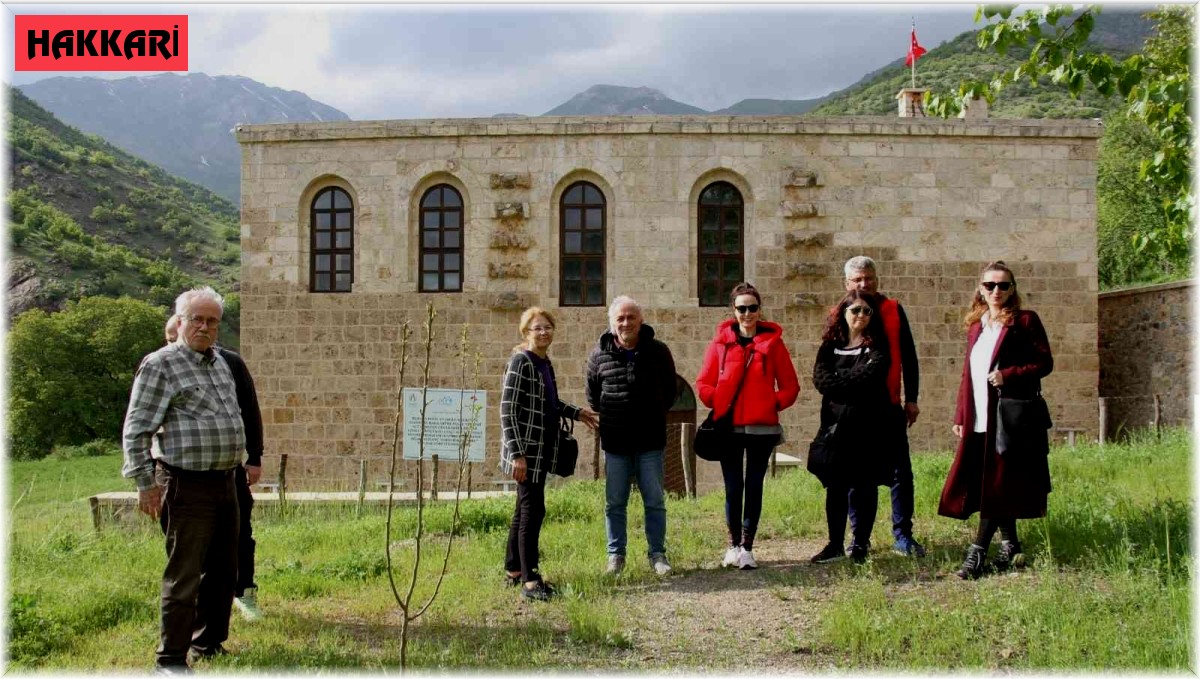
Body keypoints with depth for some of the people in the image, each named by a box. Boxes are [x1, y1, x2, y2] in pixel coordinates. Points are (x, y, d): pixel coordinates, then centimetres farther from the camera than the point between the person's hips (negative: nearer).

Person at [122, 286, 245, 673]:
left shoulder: (221, 363, 15)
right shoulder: (160, 364, -8)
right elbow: (136, 429, -11)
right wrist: (145, 482, -15)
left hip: (225, 482, 8)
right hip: (188, 486, -8)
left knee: (223, 571, 15)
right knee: (184, 576, -3)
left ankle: (209, 644, 28)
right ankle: (171, 658, 8)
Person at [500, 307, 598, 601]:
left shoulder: (545, 362, 12)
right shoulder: (520, 362, -13)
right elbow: (507, 410, -18)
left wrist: (576, 413, 23)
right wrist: (517, 454, -22)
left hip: (541, 450, 9)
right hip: (525, 450, -9)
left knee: (525, 509, 15)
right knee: (533, 510, -8)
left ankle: (514, 570, 26)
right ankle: (529, 581, -3)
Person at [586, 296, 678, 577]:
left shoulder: (658, 351, -2)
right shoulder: (599, 354, -2)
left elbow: (670, 389, 13)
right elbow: (592, 394, 13)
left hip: (651, 440, 0)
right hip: (615, 442, 0)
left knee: (655, 501, 7)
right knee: (614, 503, 7)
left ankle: (658, 554, 18)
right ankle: (616, 555, 18)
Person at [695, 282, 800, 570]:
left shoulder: (772, 341, 2)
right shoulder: (721, 341, 3)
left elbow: (790, 385, 6)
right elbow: (703, 382, 6)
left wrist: (775, 404, -7)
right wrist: (715, 401, -8)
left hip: (762, 427, 0)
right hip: (728, 427, 0)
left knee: (754, 487, 5)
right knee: (733, 488, 6)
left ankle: (747, 547, 14)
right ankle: (734, 545, 20)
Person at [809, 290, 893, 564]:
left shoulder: (877, 346, 4)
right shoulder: (830, 346, 10)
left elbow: (869, 376, -14)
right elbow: (820, 379, -6)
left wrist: (839, 381, -7)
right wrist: (854, 383, -14)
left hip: (869, 426, -2)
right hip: (836, 425, 2)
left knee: (864, 486, 3)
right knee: (835, 486, 2)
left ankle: (860, 543, 15)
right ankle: (835, 544, 12)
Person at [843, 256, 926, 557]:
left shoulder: (894, 310, 4)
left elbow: (908, 356, 7)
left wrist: (911, 398, 3)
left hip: (890, 405, 1)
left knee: (901, 471, 2)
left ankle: (903, 535, 12)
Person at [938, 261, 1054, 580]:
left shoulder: (1025, 321, -1)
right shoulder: (975, 325, 16)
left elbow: (1045, 363, -4)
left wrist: (1008, 375, -18)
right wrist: (960, 418, 12)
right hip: (978, 420, 6)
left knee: (998, 485, -5)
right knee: (987, 485, 8)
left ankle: (977, 553, -4)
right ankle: (1010, 548, 20)